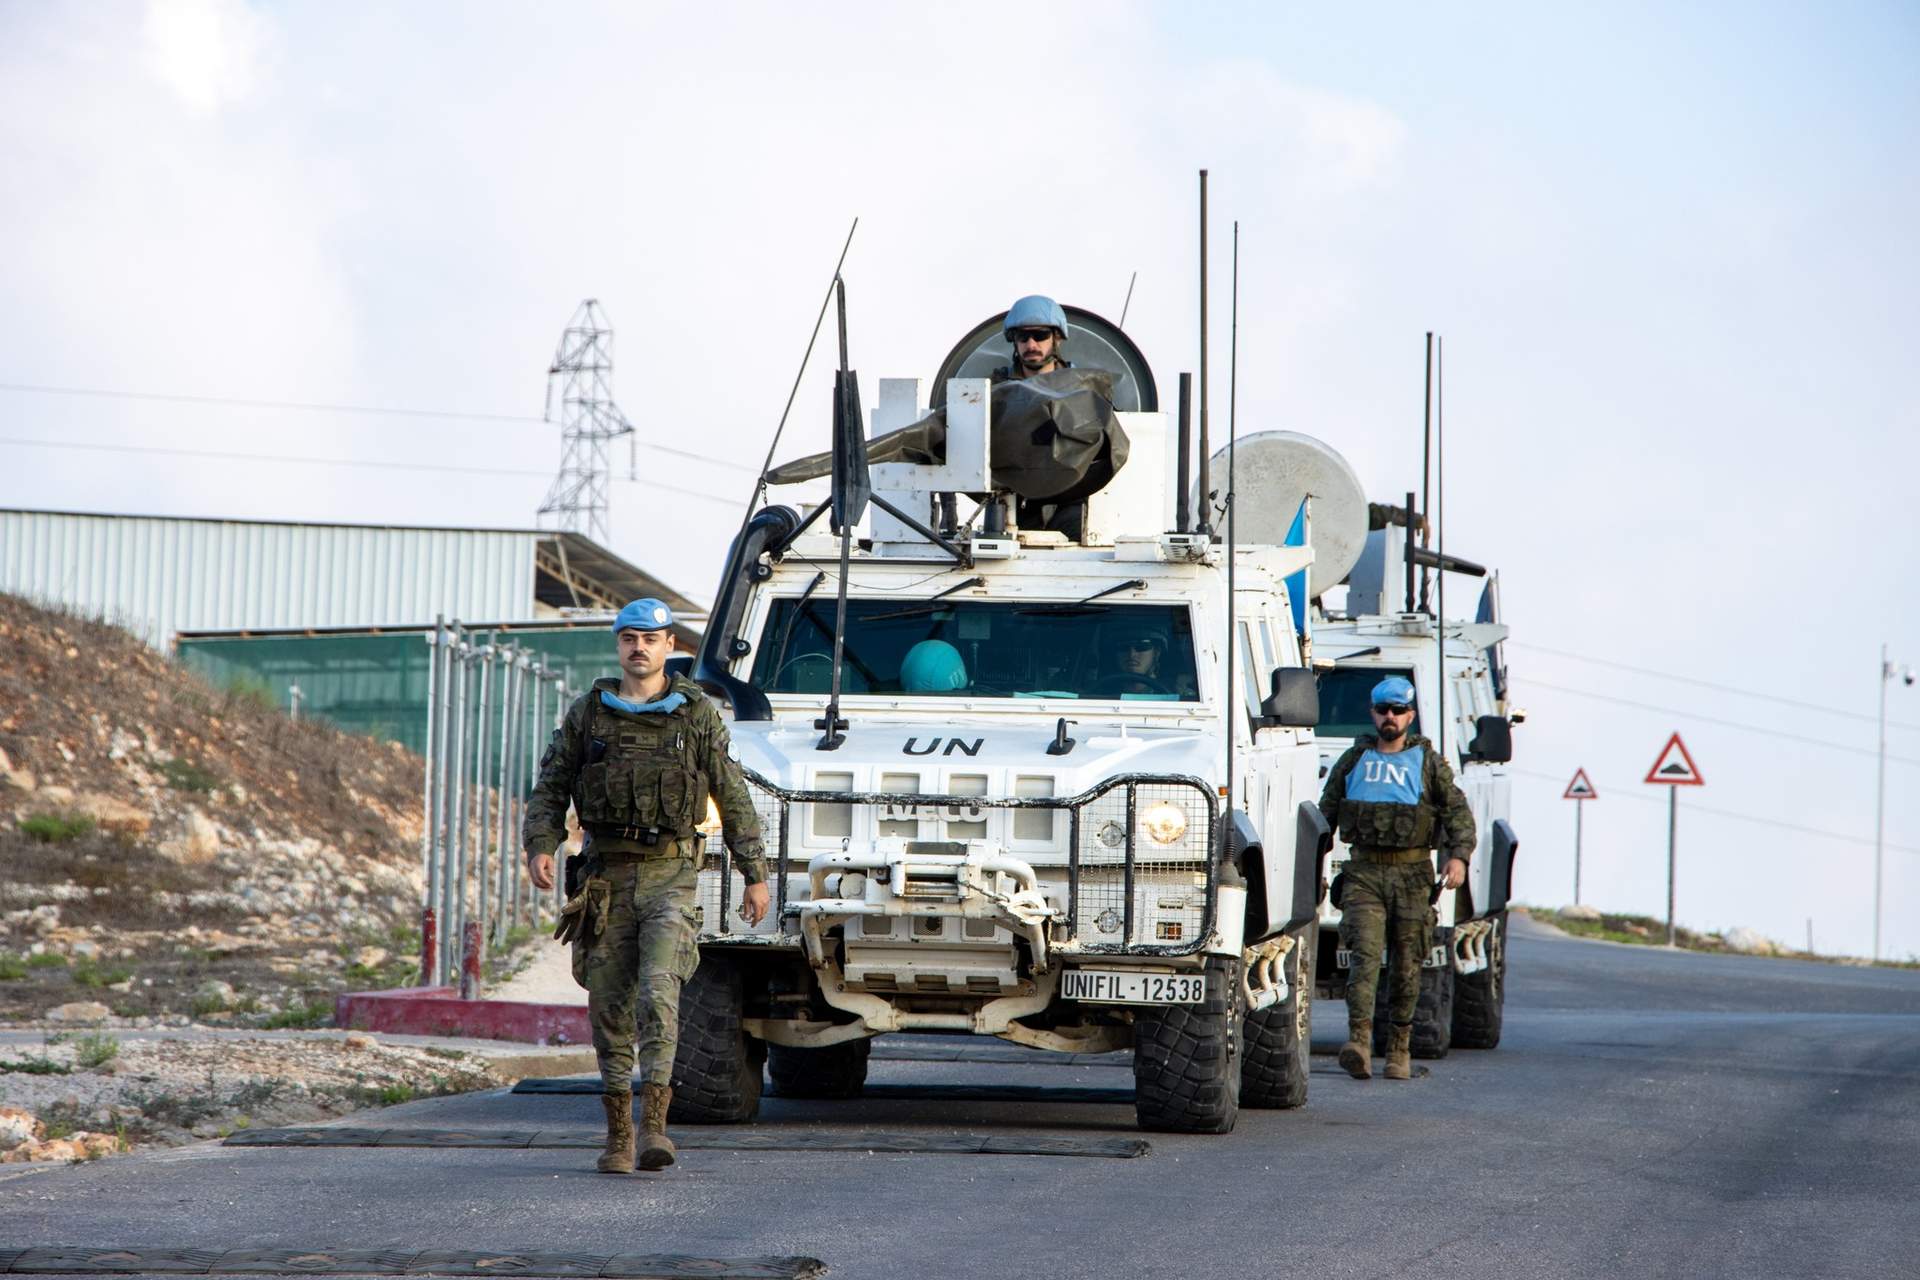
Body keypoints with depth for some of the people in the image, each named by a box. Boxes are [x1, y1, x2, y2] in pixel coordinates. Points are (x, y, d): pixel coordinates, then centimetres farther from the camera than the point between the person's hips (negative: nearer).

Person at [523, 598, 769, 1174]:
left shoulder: (697, 715, 3)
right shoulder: (587, 714, 8)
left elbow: (734, 798, 6)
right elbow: (550, 787, 10)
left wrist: (755, 875, 4)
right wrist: (539, 846, -8)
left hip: (671, 873, -2)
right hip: (606, 873, 3)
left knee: (658, 992, -19)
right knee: (610, 1005, 3)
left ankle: (654, 1122, -22)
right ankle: (618, 1133, 11)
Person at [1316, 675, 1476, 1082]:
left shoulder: (1428, 762, 7)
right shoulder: (1353, 761, 13)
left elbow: (1458, 811, 2)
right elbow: (1326, 813, 19)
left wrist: (1459, 855, -14)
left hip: (1412, 876, 0)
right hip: (1364, 873, 0)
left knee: (1407, 964, 3)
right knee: (1364, 952, -16)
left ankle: (1399, 1050, 12)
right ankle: (1359, 1041, -27)